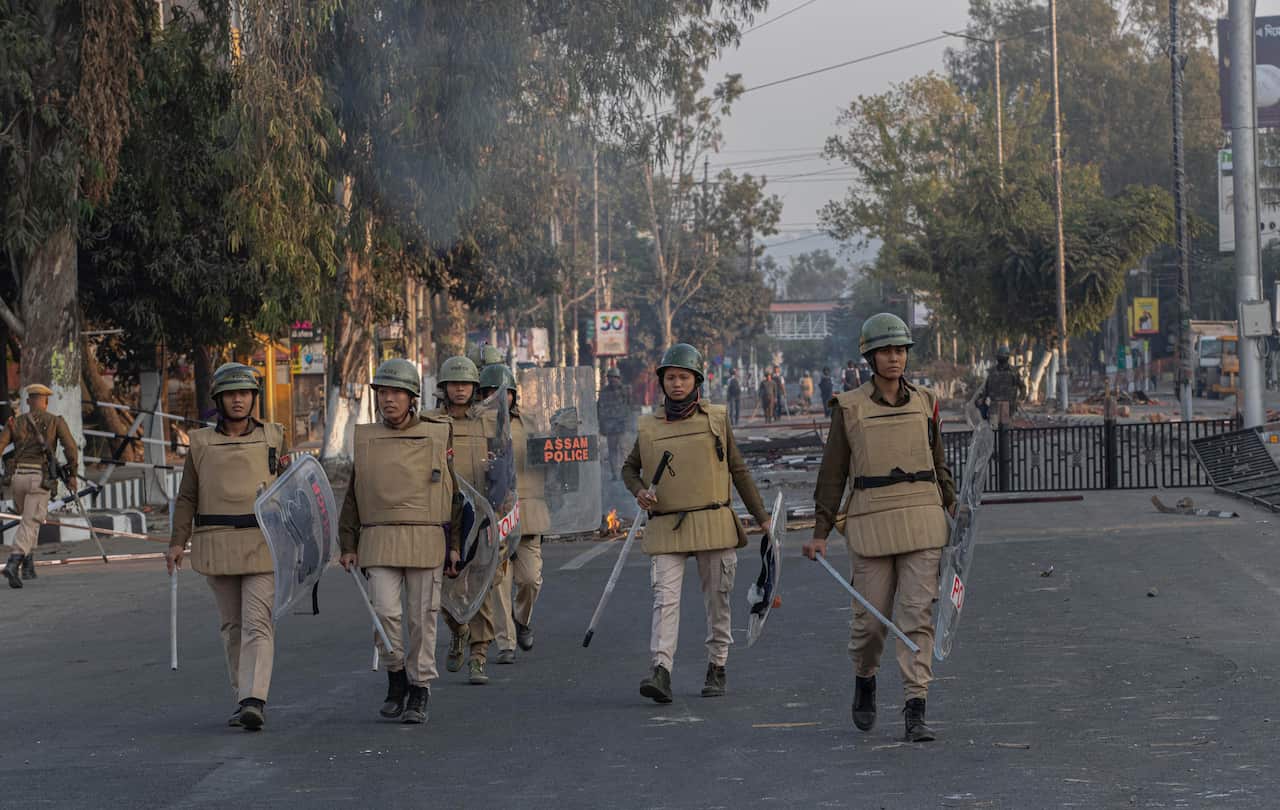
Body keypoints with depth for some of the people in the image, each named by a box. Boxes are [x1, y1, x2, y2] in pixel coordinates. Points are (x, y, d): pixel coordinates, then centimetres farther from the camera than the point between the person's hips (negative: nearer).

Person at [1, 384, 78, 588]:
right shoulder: (56, 421, 6)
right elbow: (71, 448, -6)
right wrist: (72, 475, 5)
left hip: (17, 477, 4)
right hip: (41, 479, -4)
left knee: (29, 520, 26)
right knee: (30, 524, -9)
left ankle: (28, 565, 20)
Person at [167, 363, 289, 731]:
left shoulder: (272, 437, 5)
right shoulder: (201, 443, 6)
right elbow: (187, 497, 6)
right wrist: (177, 543, -2)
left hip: (262, 545, -2)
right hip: (218, 545, 2)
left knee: (258, 623, -12)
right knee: (232, 625, 8)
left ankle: (254, 702, -20)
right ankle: (246, 699, 18)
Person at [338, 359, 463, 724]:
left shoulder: (437, 435, 3)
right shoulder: (365, 439, 8)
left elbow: (454, 492, 5)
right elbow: (353, 496, 13)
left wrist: (455, 546, 1)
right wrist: (348, 545, 8)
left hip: (426, 542, -1)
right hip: (379, 542, 1)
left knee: (422, 618, 0)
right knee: (385, 612, -12)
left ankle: (419, 692, 11)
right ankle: (395, 676, 11)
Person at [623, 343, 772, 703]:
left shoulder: (715, 419, 5)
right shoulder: (649, 427, 6)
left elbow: (738, 470, 11)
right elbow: (630, 468, 21)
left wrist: (763, 517, 11)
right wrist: (639, 492, -2)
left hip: (713, 523, 0)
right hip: (666, 529, 0)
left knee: (717, 599, 7)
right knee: (665, 598, -13)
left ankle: (717, 668, 20)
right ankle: (661, 673, -21)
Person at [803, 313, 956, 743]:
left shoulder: (924, 403, 7)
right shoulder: (849, 408, 0)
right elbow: (833, 473, 3)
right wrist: (820, 532, 0)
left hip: (921, 523, 1)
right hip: (872, 523, -1)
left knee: (918, 614, -7)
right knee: (871, 617, 2)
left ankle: (915, 712, -8)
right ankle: (864, 679, 33)